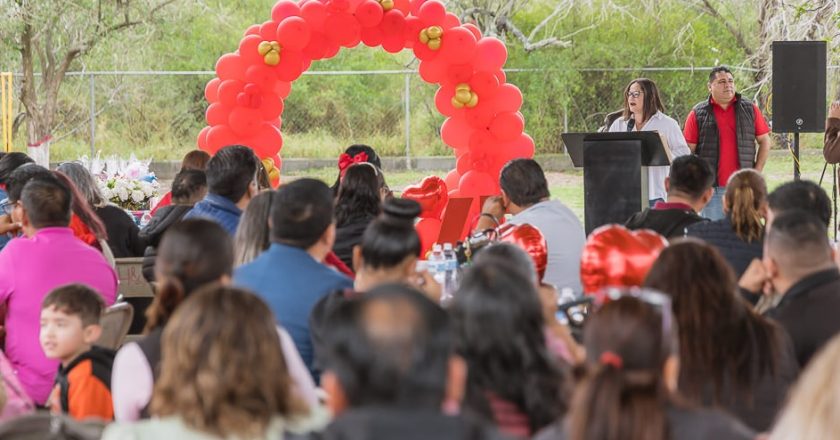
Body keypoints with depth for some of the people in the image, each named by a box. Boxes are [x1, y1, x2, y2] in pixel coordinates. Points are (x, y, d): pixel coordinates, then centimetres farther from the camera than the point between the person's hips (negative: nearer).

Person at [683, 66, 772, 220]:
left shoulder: (750, 109, 9)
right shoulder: (698, 114, 4)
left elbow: (764, 141, 13)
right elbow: (688, 151, 4)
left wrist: (757, 172, 3)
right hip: (711, 188, -1)